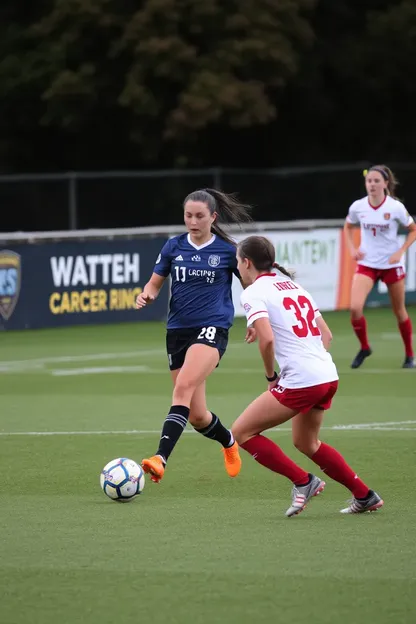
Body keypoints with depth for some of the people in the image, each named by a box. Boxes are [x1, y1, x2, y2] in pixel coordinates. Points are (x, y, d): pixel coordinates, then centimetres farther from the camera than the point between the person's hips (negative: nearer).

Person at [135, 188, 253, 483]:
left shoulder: (227, 249, -1)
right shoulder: (174, 247, 7)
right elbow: (155, 283, 14)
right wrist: (147, 295, -9)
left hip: (212, 328, -4)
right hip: (178, 331, 4)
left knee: (183, 387, -30)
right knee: (196, 416, 7)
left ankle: (161, 458, -40)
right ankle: (229, 442, 40)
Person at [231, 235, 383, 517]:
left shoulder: (253, 293, -5)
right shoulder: (293, 285, 20)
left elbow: (267, 339, -20)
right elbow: (327, 335, 19)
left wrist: (271, 376, -5)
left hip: (300, 382, -9)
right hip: (328, 376, 9)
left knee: (242, 432, 3)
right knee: (306, 442, 28)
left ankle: (303, 482, 2)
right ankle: (365, 496, 28)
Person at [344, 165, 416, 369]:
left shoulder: (395, 207, -14)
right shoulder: (358, 207, -7)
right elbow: (348, 227, 15)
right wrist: (352, 248, 0)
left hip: (391, 264, -1)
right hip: (366, 264, 2)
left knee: (399, 310, 9)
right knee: (355, 308, -16)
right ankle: (364, 347, 8)